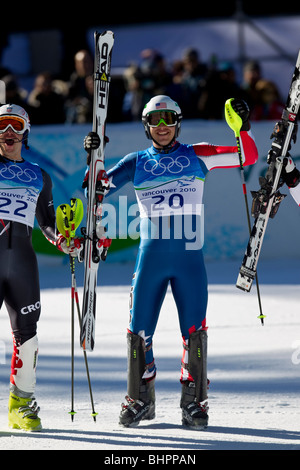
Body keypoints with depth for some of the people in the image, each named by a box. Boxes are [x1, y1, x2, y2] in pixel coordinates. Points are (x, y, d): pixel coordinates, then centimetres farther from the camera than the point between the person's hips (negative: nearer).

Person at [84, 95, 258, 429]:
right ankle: (140, 399, 17)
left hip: (189, 257, -1)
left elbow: (247, 157, 4)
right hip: (150, 258, 1)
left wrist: (243, 127, -12)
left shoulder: (196, 156, 7)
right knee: (139, 331, 2)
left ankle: (194, 400, 6)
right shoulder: (136, 163, 10)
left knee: (194, 330, -5)